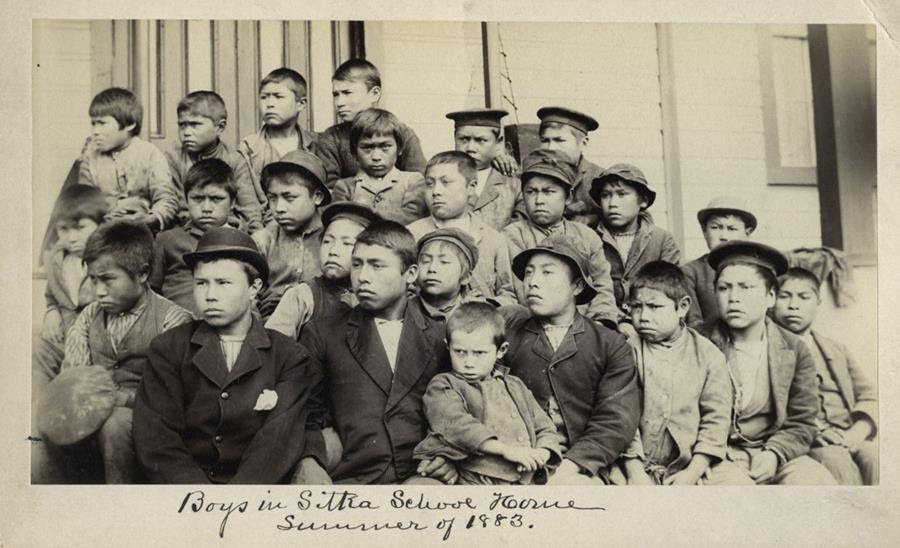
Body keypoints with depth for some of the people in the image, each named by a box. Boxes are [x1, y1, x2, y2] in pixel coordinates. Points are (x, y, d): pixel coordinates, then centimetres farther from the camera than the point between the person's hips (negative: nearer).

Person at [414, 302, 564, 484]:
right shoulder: (443, 386, 6)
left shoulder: (515, 387, 23)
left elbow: (545, 429, 23)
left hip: (529, 480, 5)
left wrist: (541, 455, -1)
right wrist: (506, 449, -22)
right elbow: (456, 424, -12)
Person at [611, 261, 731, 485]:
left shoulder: (707, 354, 5)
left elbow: (716, 416, 2)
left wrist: (693, 472, -7)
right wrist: (634, 470, -12)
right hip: (637, 465, -1)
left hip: (688, 465, 1)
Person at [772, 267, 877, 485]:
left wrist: (857, 432, -4)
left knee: (875, 457, -29)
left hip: (850, 436, 4)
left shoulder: (836, 350, 28)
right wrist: (810, 430, -18)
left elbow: (870, 397, 19)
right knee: (840, 466, -36)